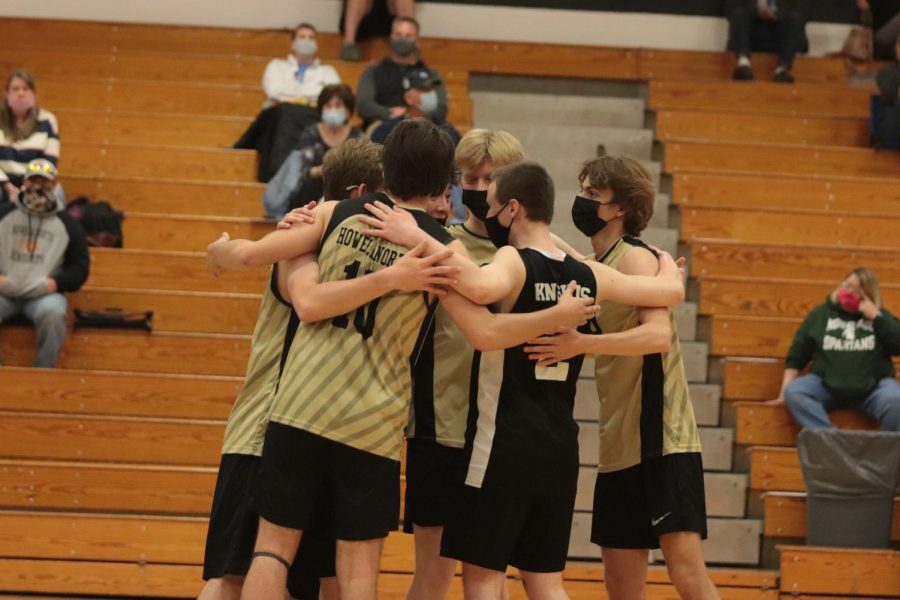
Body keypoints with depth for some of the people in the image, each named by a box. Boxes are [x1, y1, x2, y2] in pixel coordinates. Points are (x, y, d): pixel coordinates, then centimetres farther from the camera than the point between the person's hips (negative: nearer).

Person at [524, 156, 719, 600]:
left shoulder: (635, 258, -11)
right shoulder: (592, 268, 14)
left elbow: (659, 334, -26)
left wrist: (582, 343, -34)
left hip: (663, 440, -9)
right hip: (619, 447, 9)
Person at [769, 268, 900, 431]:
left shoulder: (879, 316, 13)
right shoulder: (821, 314, 15)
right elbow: (796, 354, 14)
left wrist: (875, 316, -5)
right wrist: (785, 390, 5)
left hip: (872, 386, -2)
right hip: (826, 384, 2)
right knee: (794, 391, -28)